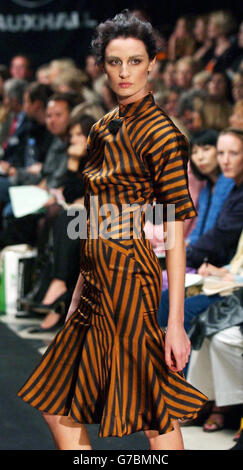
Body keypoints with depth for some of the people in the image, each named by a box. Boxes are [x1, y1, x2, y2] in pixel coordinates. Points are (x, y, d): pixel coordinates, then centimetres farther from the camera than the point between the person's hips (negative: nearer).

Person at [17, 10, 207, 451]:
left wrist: (176, 323, -18)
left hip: (129, 276, -9)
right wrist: (83, 283, 16)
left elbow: (176, 234, -15)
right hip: (97, 280, 9)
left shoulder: (159, 133, -12)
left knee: (154, 413, -2)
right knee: (57, 403, 13)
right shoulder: (103, 128, 12)